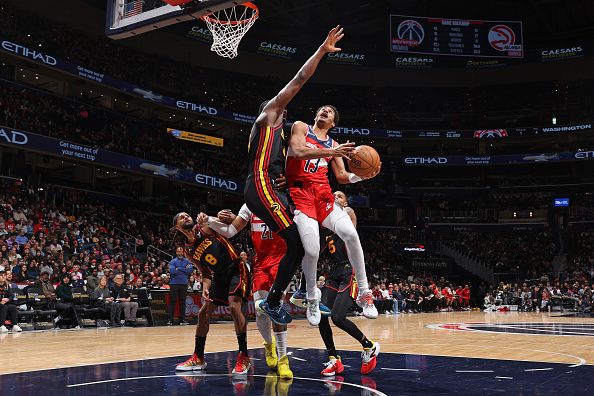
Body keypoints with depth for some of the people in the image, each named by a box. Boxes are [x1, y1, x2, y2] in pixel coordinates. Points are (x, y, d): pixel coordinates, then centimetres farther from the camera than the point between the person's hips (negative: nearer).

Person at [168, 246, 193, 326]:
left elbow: (191, 269, -6)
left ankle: (182, 319, 12)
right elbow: (172, 270, -15)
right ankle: (170, 319, -1)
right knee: (173, 301, -3)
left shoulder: (187, 261, 10)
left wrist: (179, 269, -10)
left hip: (184, 283, 3)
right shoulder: (173, 261, 1)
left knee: (182, 301, 7)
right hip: (174, 283, -3)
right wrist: (185, 270, -9)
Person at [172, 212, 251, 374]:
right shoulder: (188, 251, 4)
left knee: (234, 306, -24)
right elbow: (205, 273, 7)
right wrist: (205, 288, -14)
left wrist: (208, 220, -35)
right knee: (203, 312, 6)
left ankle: (244, 356, -17)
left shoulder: (205, 228, -9)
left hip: (237, 269, -7)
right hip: (219, 276, 7)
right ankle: (198, 358, 20)